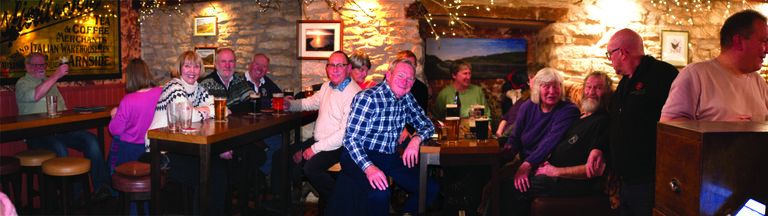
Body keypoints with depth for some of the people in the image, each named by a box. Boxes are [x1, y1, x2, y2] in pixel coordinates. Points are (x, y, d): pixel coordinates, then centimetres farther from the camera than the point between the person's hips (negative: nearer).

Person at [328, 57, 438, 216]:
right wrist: (369, 167, -37)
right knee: (380, 193, -35)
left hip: (390, 158, 7)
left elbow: (427, 125, 13)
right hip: (361, 157, -7)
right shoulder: (368, 98, -17)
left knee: (431, 188, -5)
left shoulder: (407, 99, 5)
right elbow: (351, 139, -21)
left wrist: (416, 139, -12)